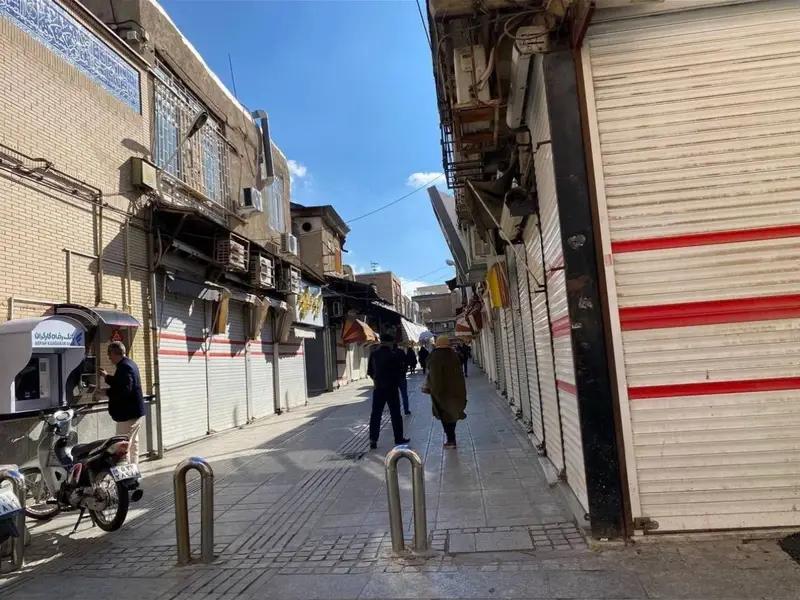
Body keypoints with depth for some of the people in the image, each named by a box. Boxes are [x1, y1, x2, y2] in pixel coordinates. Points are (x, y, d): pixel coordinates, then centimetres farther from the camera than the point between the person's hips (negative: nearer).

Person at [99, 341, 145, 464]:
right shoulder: (130, 364, 12)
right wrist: (107, 377, 25)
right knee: (133, 443, 17)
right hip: (135, 412, 11)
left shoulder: (124, 367, -19)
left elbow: (125, 390, -28)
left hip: (128, 414, -11)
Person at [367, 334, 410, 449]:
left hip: (378, 388, 3)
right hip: (392, 388, -3)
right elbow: (401, 371, -8)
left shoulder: (373, 354, 0)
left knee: (375, 414, 7)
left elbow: (370, 371, 5)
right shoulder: (393, 354, -12)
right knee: (395, 414, 7)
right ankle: (399, 438, 13)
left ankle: (373, 439, 4)